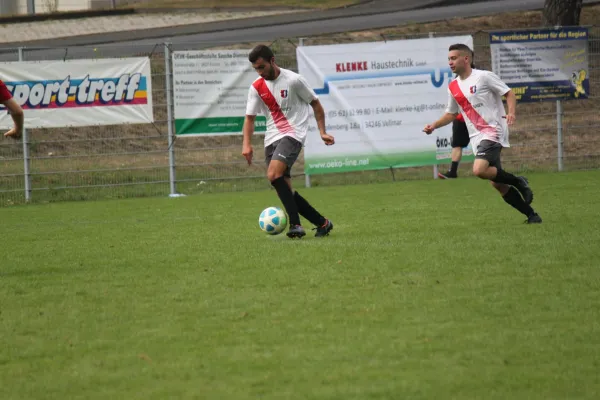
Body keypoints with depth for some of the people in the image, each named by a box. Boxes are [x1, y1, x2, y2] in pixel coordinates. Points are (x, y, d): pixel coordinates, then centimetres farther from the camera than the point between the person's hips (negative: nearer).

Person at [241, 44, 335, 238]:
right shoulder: (256, 87, 5)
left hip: (292, 135, -6)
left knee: (273, 175, -27)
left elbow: (315, 104, 2)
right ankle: (322, 223, 13)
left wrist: (322, 132, -3)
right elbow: (250, 117, 6)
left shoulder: (293, 80, -8)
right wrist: (246, 143, -10)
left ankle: (295, 224, -26)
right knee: (285, 189, 3)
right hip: (272, 138, 6)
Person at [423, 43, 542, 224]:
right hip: (476, 137, 7)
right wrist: (434, 126, 9)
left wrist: (511, 113, -24)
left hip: (493, 130, -7)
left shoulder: (484, 77, -7)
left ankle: (518, 182, -7)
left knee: (479, 170, -29)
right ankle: (531, 215, 13)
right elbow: (451, 114, 25)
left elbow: (509, 94, -6)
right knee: (497, 184, 4)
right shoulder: (453, 87, 13)